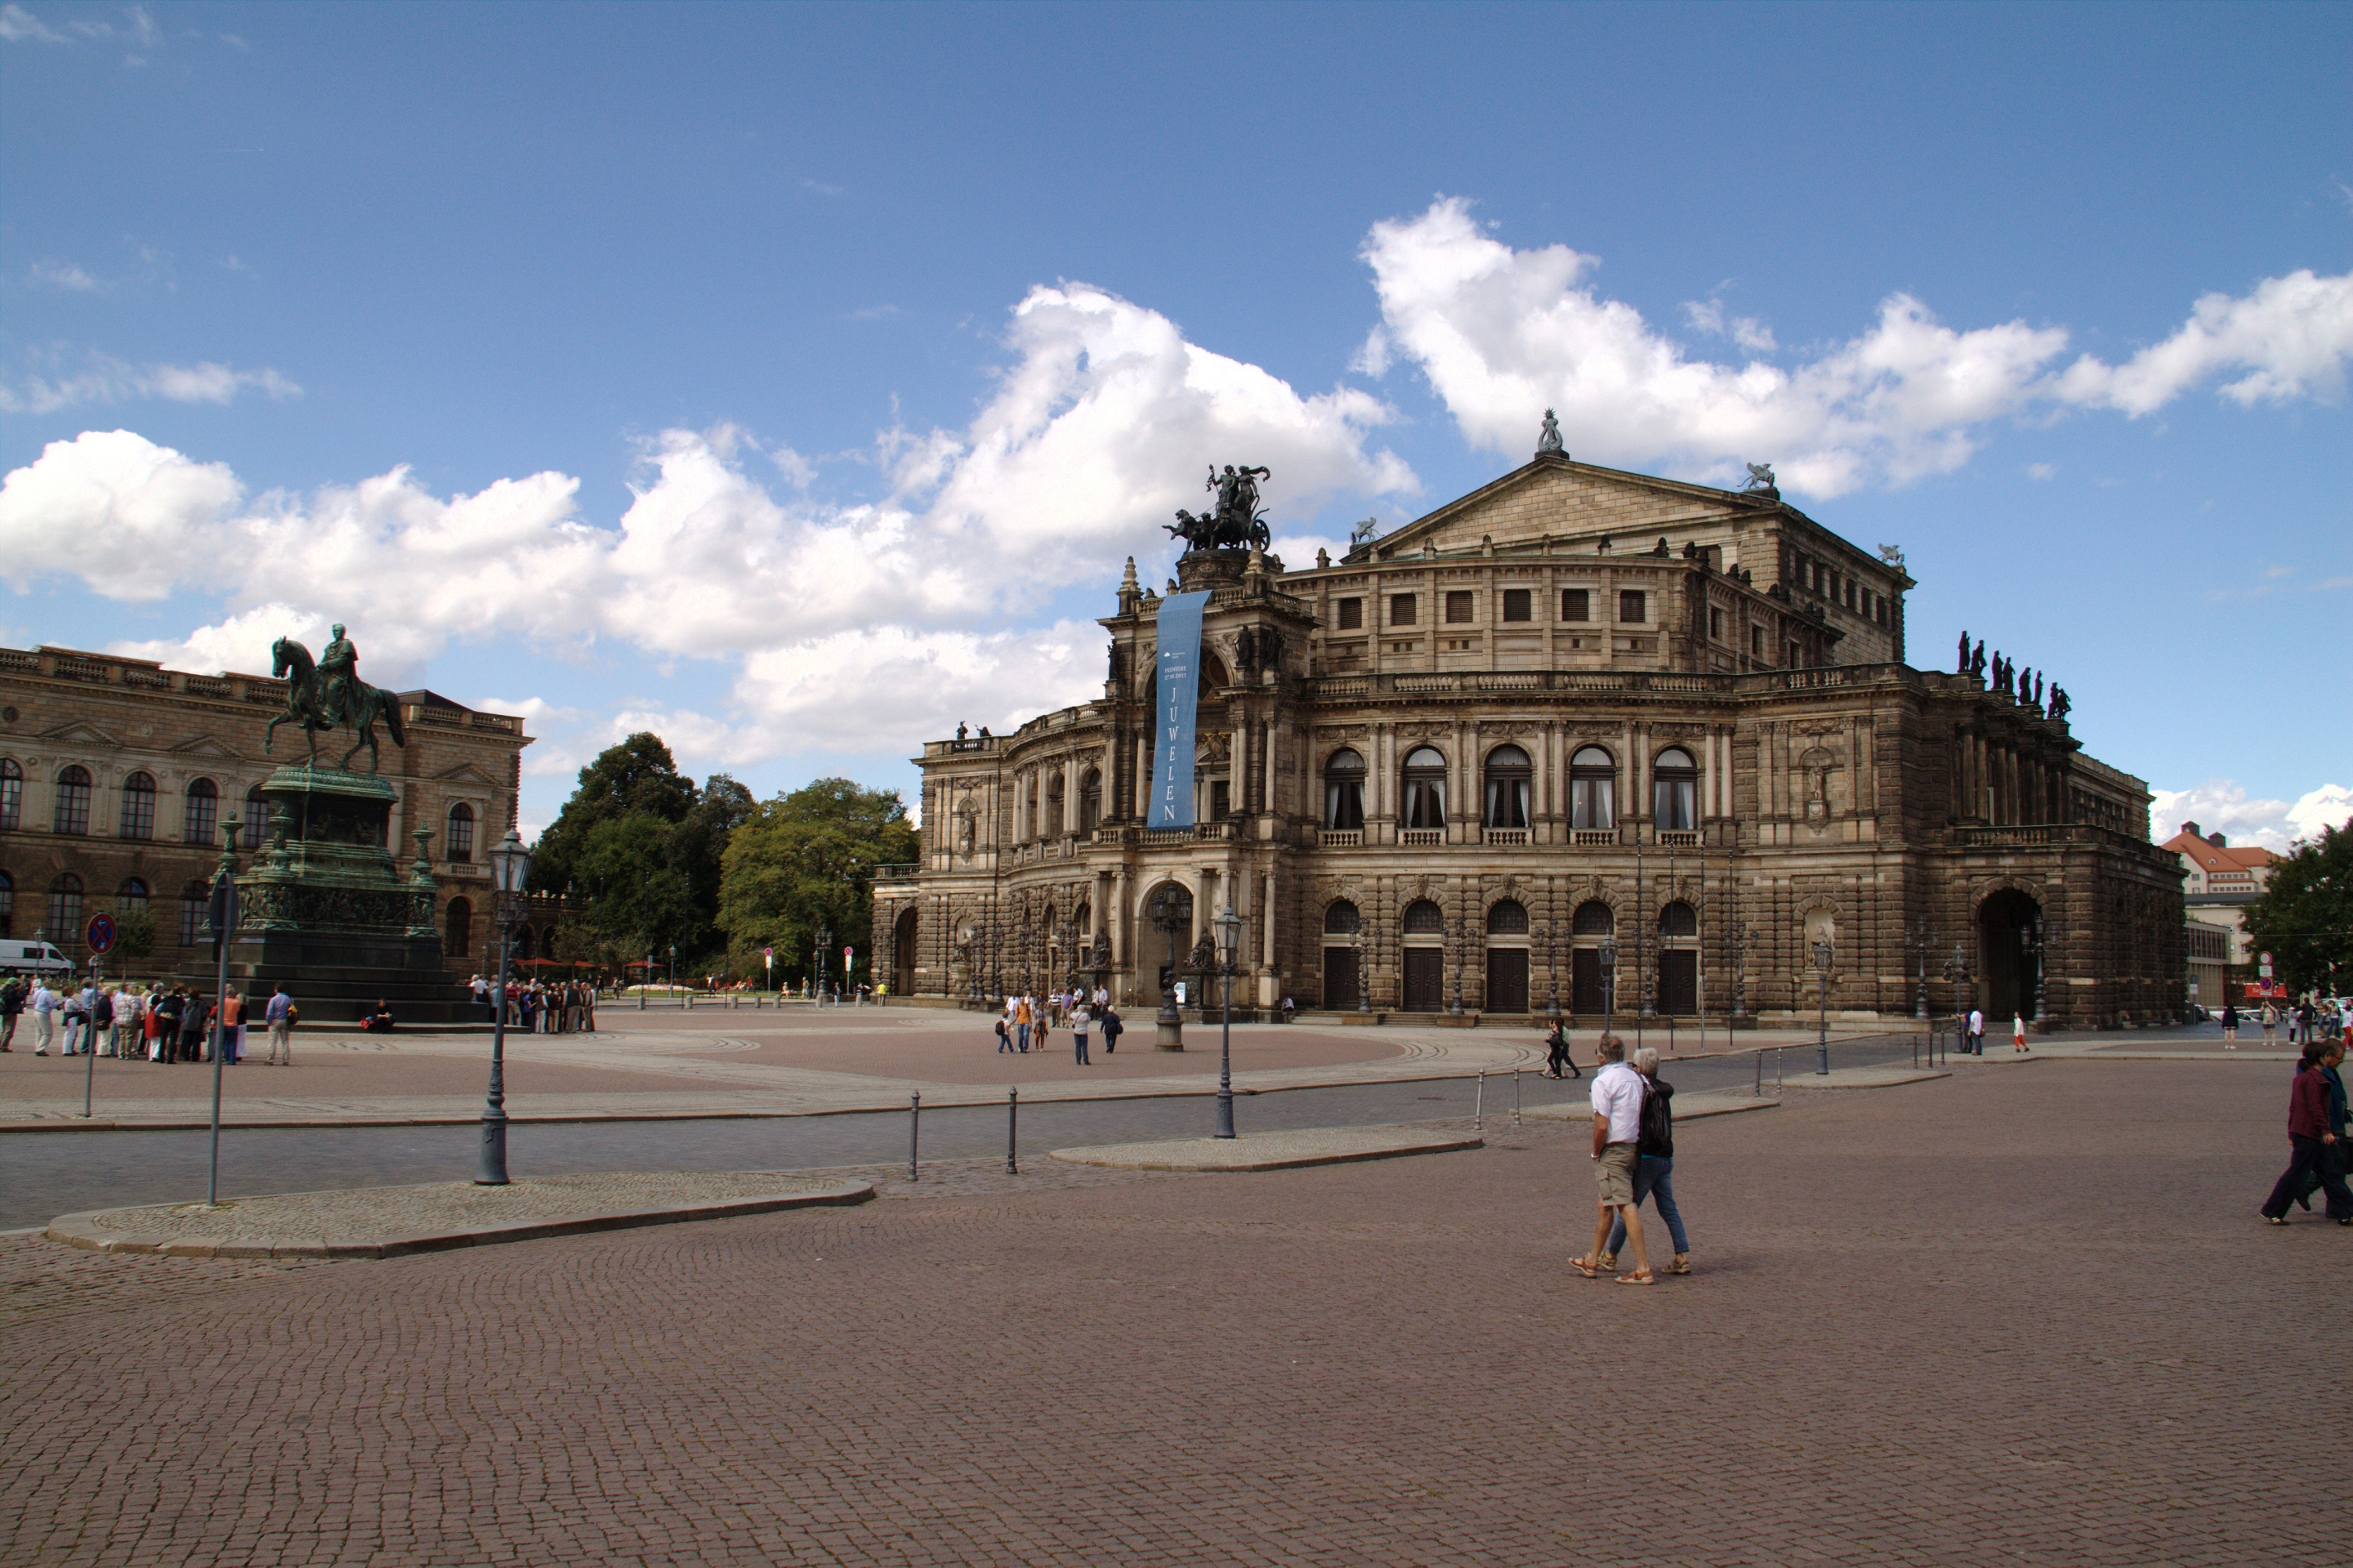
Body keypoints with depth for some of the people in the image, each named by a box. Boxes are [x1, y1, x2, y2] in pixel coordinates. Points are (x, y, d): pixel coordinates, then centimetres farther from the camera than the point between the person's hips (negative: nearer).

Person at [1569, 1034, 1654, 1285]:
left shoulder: (1603, 1081, -13)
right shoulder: (1636, 1078, 9)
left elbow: (1602, 1125, -19)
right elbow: (1642, 1116, 11)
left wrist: (1596, 1153, -4)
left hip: (1612, 1151, -8)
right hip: (1634, 1147, 8)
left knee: (1626, 1207, -8)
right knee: (1606, 1205, 18)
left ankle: (1643, 1269, -10)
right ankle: (1592, 1262, 28)